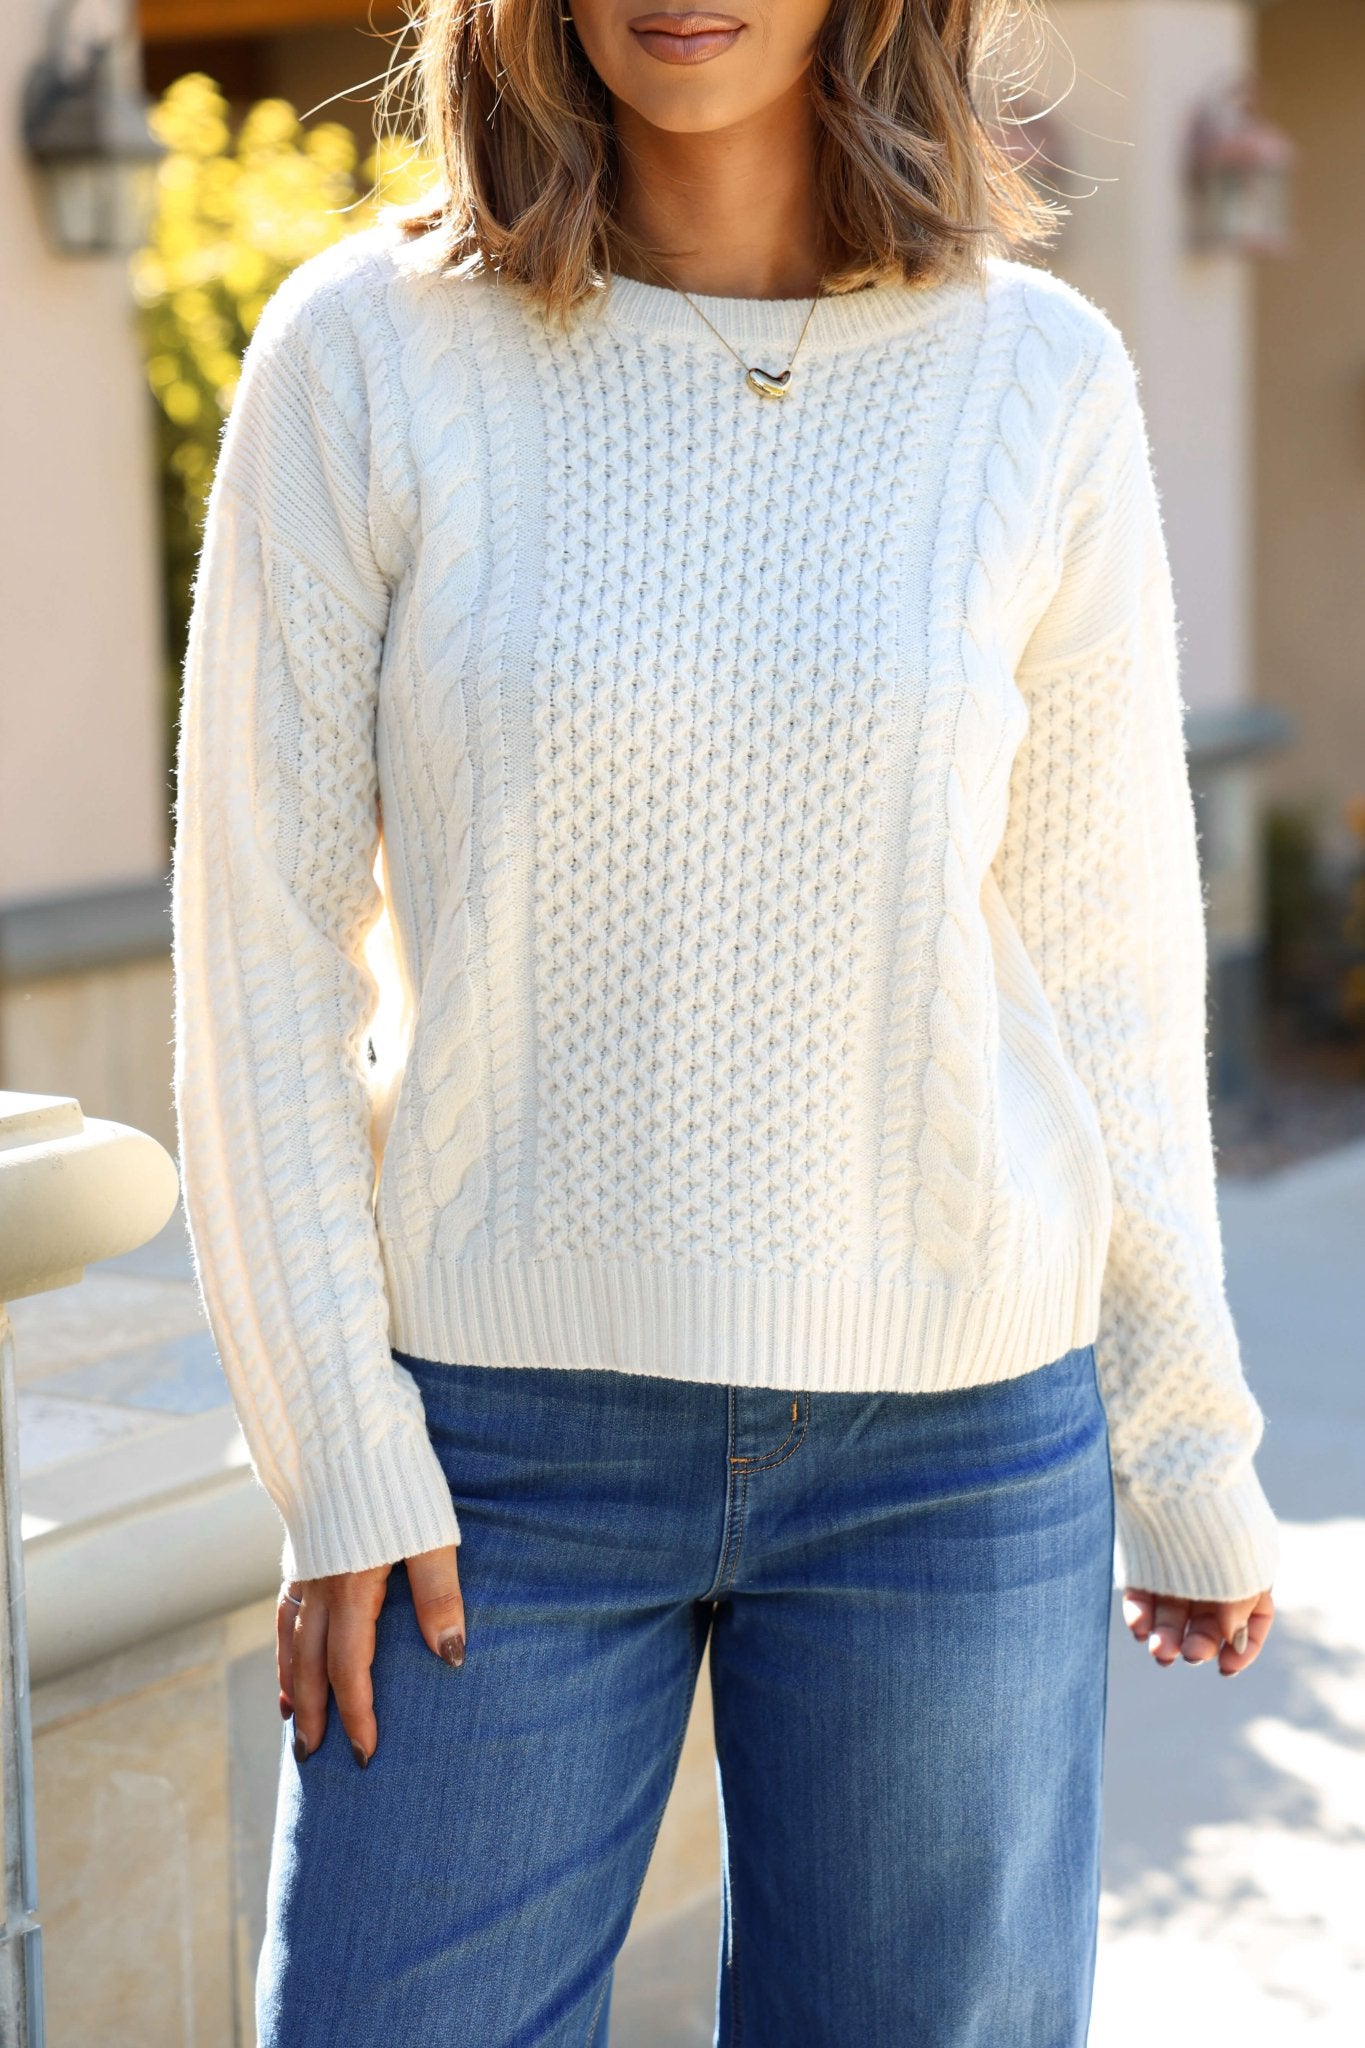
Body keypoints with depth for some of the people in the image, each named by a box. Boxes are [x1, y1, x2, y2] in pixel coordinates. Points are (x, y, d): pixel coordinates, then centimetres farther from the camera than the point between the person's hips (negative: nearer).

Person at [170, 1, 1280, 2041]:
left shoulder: (1040, 381, -3)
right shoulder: (369, 354, -6)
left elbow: (1095, 944, 4)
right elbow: (263, 935, -4)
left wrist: (1193, 1439, 8)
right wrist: (339, 1452, -6)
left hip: (952, 1450, 1)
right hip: (505, 1432, -1)